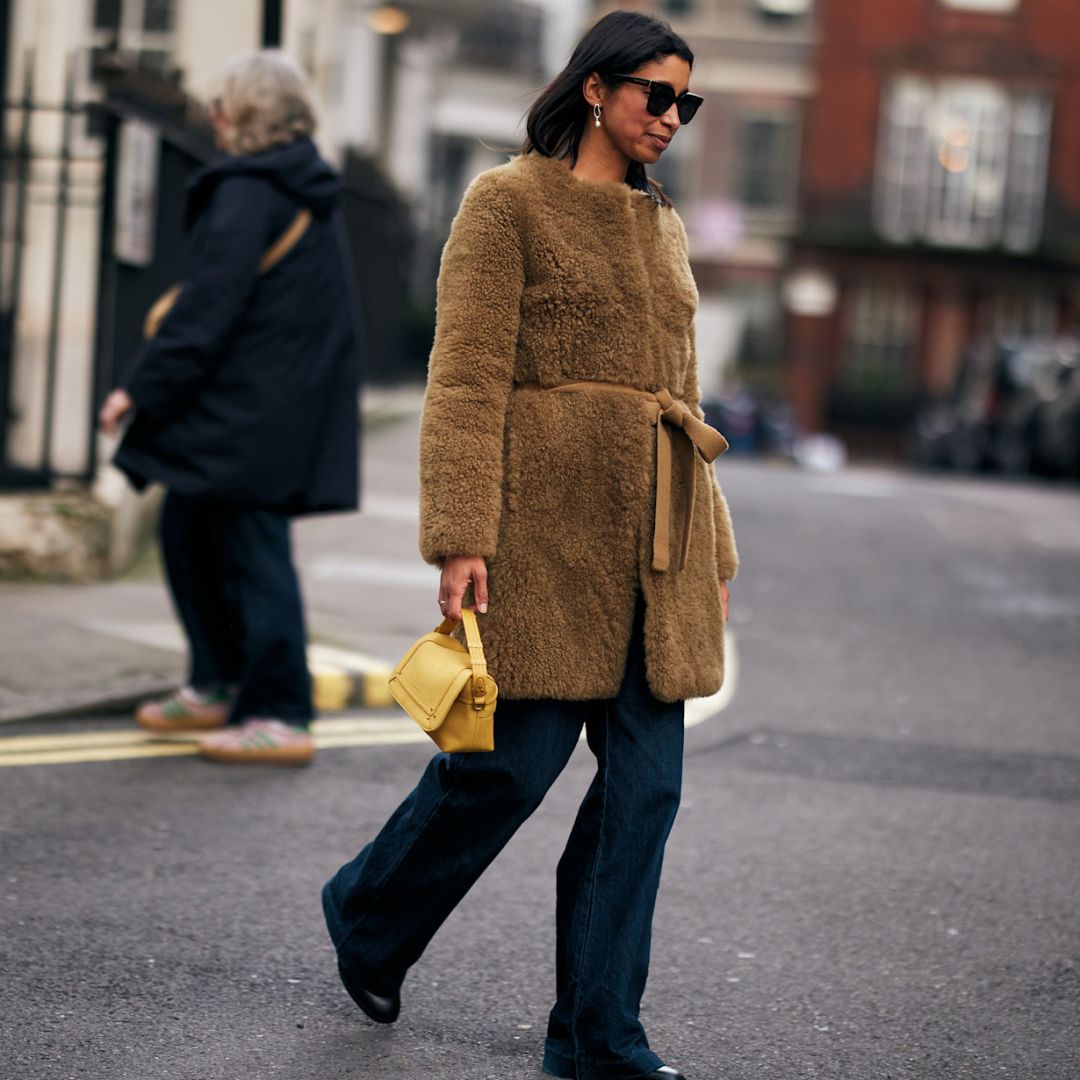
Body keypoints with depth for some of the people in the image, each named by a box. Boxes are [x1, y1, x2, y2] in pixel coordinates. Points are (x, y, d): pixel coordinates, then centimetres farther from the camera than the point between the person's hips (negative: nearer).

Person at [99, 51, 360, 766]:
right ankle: (218, 687, 26)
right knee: (190, 532, 18)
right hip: (292, 405, 10)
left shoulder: (249, 193, -13)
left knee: (252, 552, -7)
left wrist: (144, 385, -17)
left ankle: (280, 718, -5)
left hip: (249, 407, -10)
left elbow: (211, 305, -20)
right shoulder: (307, 193, 16)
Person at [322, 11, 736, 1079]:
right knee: (519, 756, -5)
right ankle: (368, 915, 23)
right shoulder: (508, 202, -3)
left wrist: (710, 550, 19)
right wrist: (462, 537, -17)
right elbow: (466, 381, -9)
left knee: (645, 776, 1)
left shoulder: (660, 223, 18)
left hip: (652, 534, 7)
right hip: (547, 520, -7)